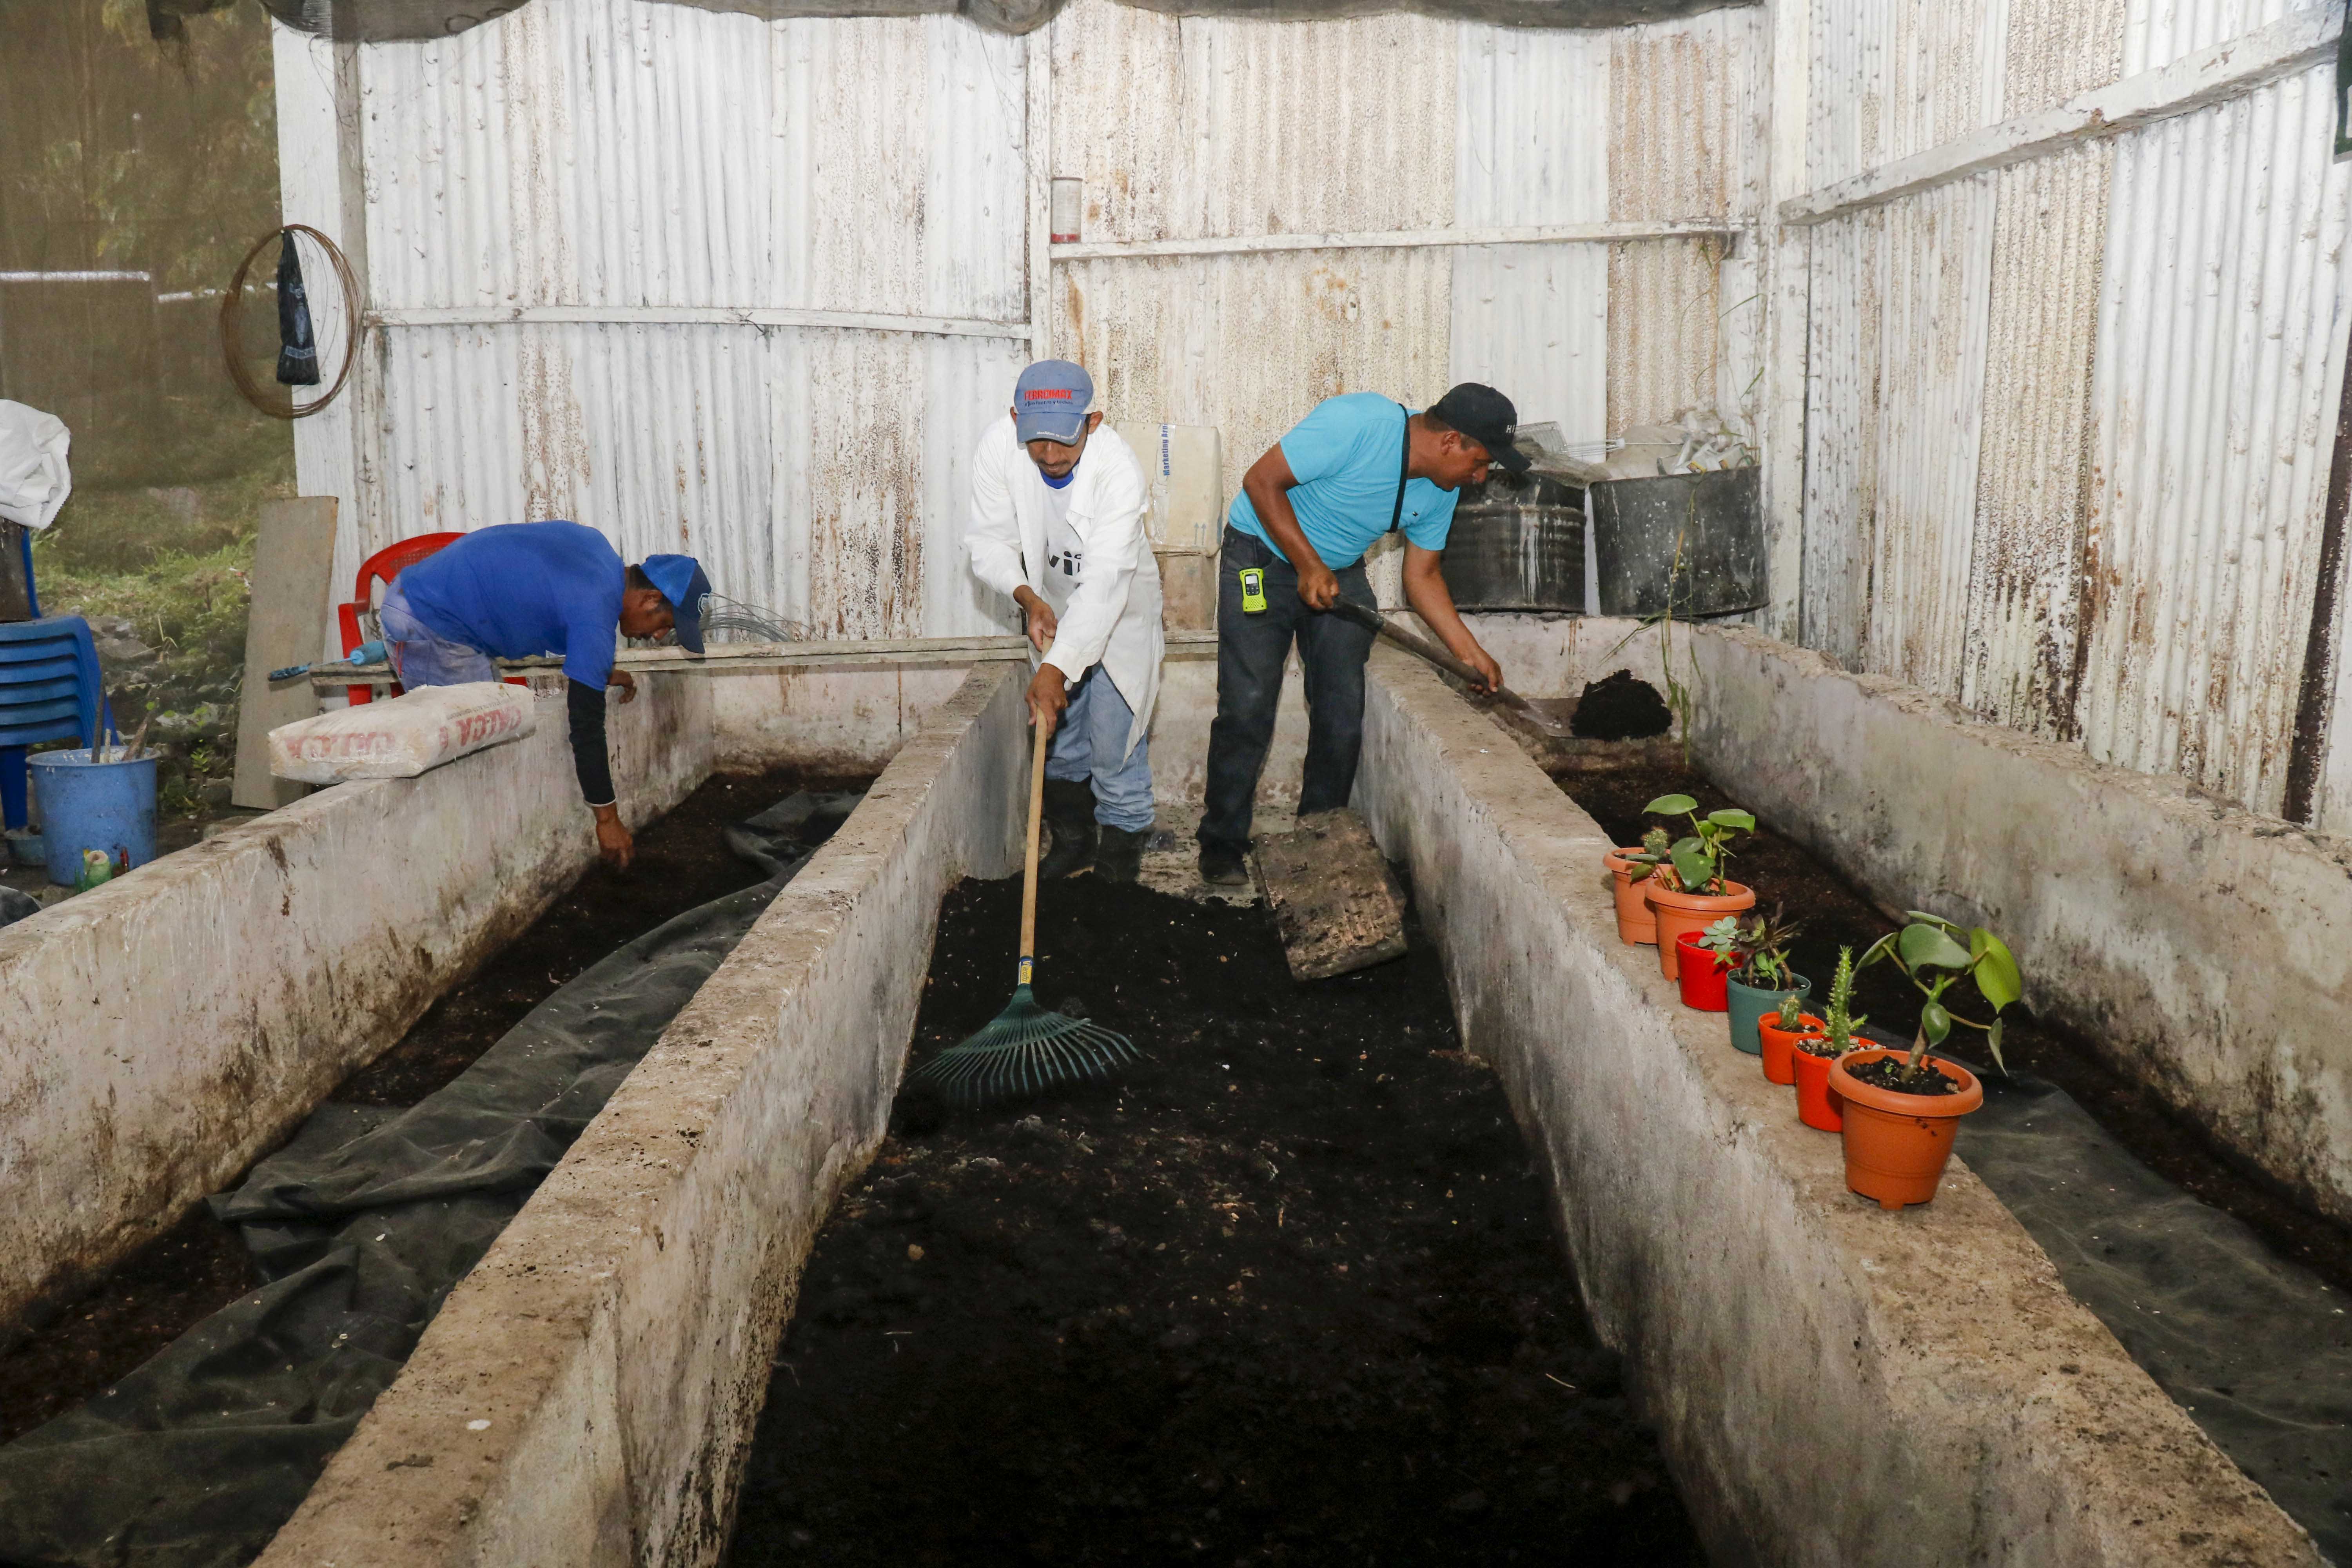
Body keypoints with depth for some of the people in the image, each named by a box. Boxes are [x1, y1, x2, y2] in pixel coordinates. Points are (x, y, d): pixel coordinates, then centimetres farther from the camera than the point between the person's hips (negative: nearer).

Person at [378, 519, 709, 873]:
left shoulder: (598, 548, 1)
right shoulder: (595, 614, -25)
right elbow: (586, 727, -23)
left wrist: (601, 670, 19)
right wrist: (608, 819, -16)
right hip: (428, 626, -10)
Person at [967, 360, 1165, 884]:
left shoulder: (1118, 468, -34)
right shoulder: (999, 448, -23)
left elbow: (1104, 582, -39)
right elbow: (989, 540, -12)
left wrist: (1058, 668, -44)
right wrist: (1027, 597, -29)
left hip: (1119, 611, -4)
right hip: (1052, 611, 4)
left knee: (1115, 743, -5)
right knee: (1058, 739, 13)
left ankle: (1120, 852, 12)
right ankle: (1073, 841, 31)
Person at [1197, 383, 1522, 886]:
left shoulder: (1440, 491, -5)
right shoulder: (1357, 424, -28)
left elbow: (1422, 575, 6)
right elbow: (1262, 481, -24)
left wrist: (1471, 654, 0)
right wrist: (1308, 565, -27)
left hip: (1339, 572, 7)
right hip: (1263, 555, -6)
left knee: (1344, 713, 0)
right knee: (1247, 708, -11)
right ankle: (1222, 845, 1)